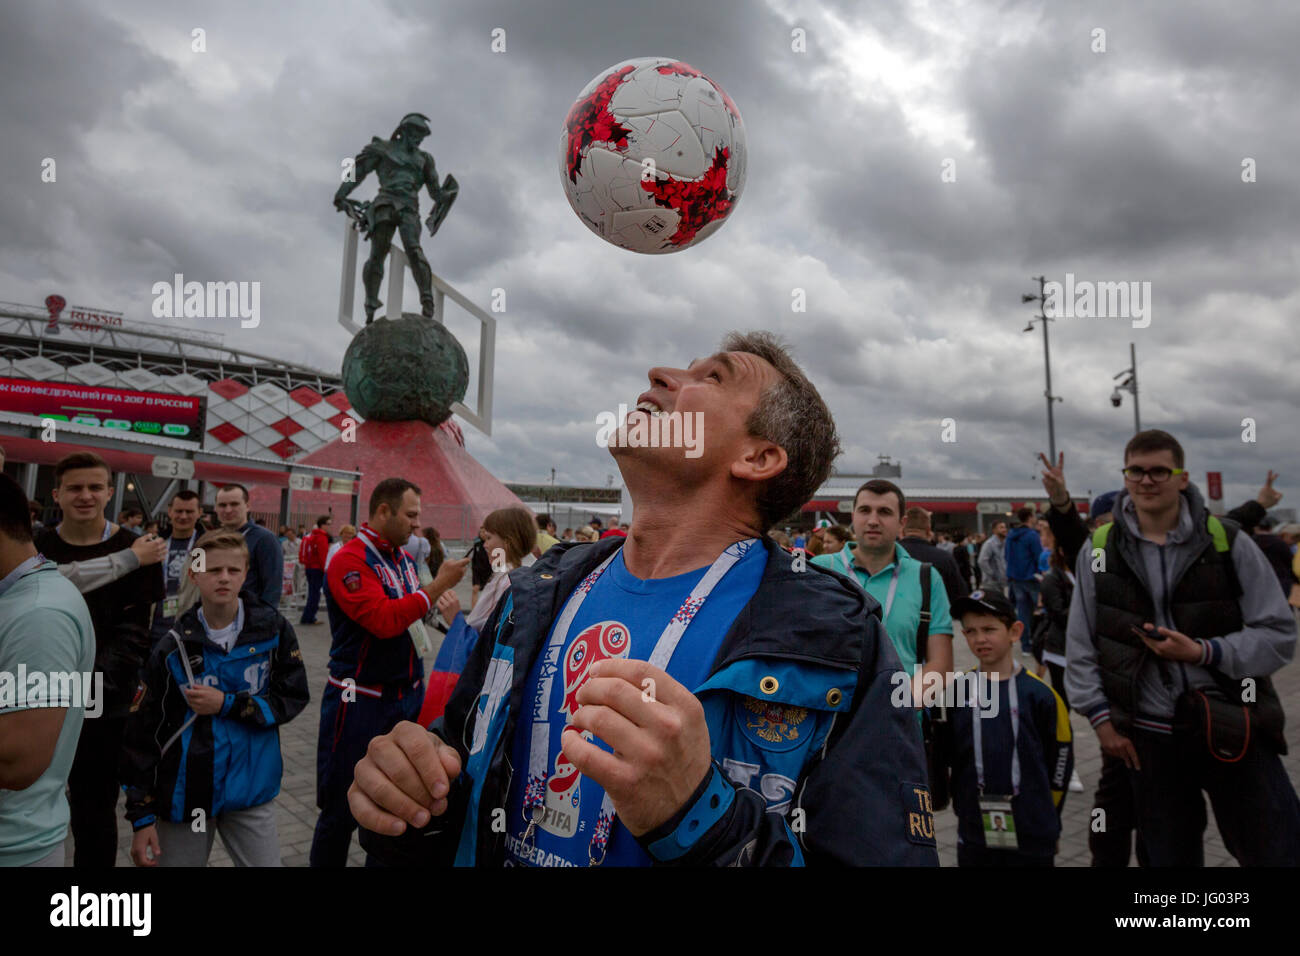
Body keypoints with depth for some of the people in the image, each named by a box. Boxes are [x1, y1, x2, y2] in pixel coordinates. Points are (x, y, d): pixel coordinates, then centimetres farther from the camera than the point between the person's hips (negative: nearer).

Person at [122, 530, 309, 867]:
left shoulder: (273, 629, -6)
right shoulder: (173, 648, -7)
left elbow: (293, 698, -3)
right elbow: (142, 735, -3)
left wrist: (227, 704, -15)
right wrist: (141, 815, -3)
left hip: (252, 788, 1)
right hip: (186, 793, 0)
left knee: (265, 860, 9)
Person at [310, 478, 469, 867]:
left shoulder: (405, 558, 7)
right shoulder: (350, 560, -16)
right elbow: (383, 619, -27)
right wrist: (439, 584, -23)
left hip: (408, 695, 7)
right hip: (362, 700, -7)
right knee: (343, 808, 4)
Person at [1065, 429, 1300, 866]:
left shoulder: (1228, 542, -3)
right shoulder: (1099, 550, 0)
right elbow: (1080, 647, 4)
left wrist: (1203, 652, -17)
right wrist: (1101, 718, 0)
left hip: (1233, 727, -1)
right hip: (1150, 736, 1)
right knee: (1169, 857, 14)